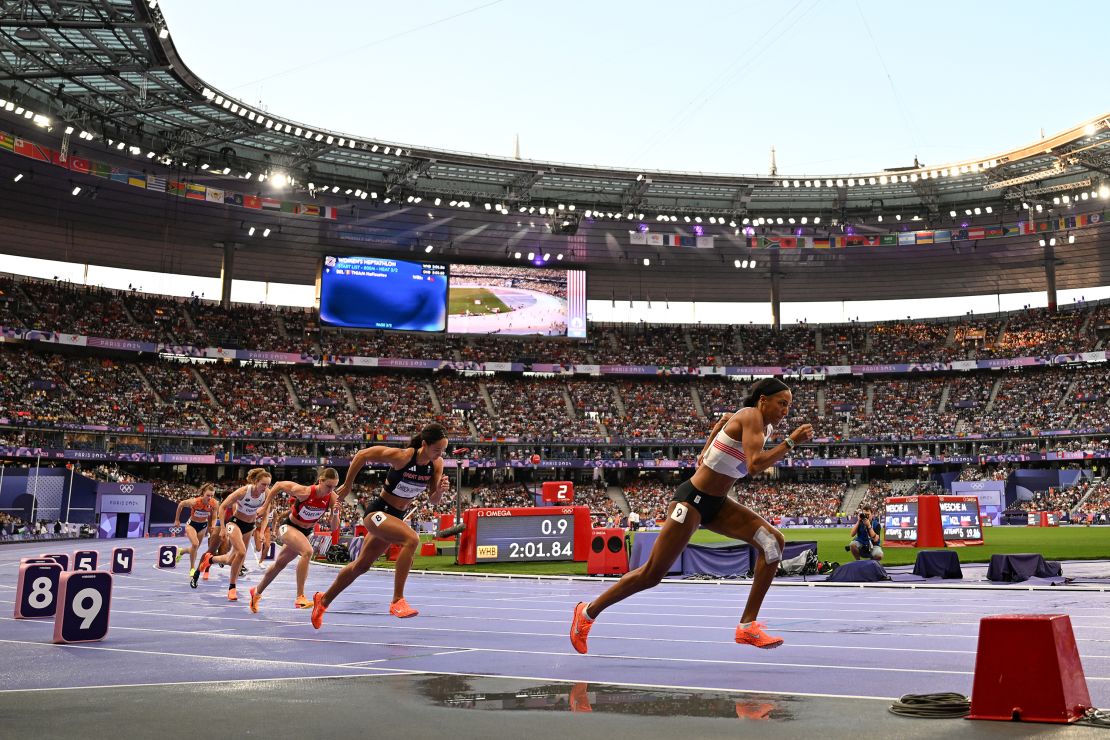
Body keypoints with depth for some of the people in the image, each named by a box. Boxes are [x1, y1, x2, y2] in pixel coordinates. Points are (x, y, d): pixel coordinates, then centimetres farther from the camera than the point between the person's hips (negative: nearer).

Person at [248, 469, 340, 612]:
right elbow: (278, 485, -13)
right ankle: (300, 597, -30)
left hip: (305, 532, 5)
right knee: (307, 551, -33)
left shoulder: (333, 498, -20)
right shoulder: (303, 491, -30)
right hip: (288, 526, -5)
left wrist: (335, 514, -37)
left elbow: (334, 527, -17)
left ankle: (257, 592, 47)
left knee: (280, 564, 23)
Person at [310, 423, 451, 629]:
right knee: (411, 539, -32)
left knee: (361, 565, 20)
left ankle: (324, 600, 41)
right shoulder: (402, 456, -25)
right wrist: (347, 486, -6)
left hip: (396, 517, 7)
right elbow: (361, 455, -14)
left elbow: (433, 500, -1)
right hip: (378, 512, -7)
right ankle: (397, 601, -26)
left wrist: (440, 490, -23)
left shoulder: (437, 463, -8)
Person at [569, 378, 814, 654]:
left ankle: (748, 626, -2)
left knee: (773, 541, -6)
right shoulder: (752, 416, -18)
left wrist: (706, 451, 25)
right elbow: (755, 465, -32)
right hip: (693, 499, -9)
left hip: (717, 504, 9)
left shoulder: (763, 424, 9)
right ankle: (588, 612, 15)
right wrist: (791, 442, -27)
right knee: (652, 574, -3)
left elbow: (725, 419, 30)